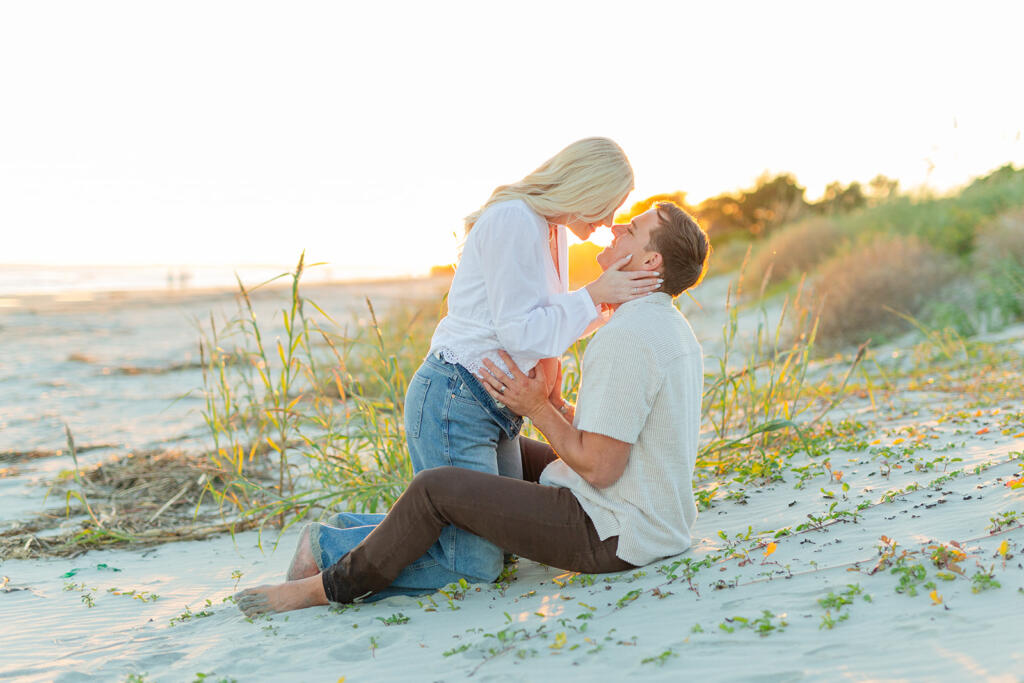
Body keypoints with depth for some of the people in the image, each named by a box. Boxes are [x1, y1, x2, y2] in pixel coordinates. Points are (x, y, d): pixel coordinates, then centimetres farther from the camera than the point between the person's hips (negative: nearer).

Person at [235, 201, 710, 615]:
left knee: (436, 488, -12)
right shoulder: (671, 328, 11)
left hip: (611, 534, -11)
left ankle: (329, 587, 7)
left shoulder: (626, 337, -23)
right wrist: (547, 406, 5)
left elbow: (599, 468, -24)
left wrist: (536, 408, -12)